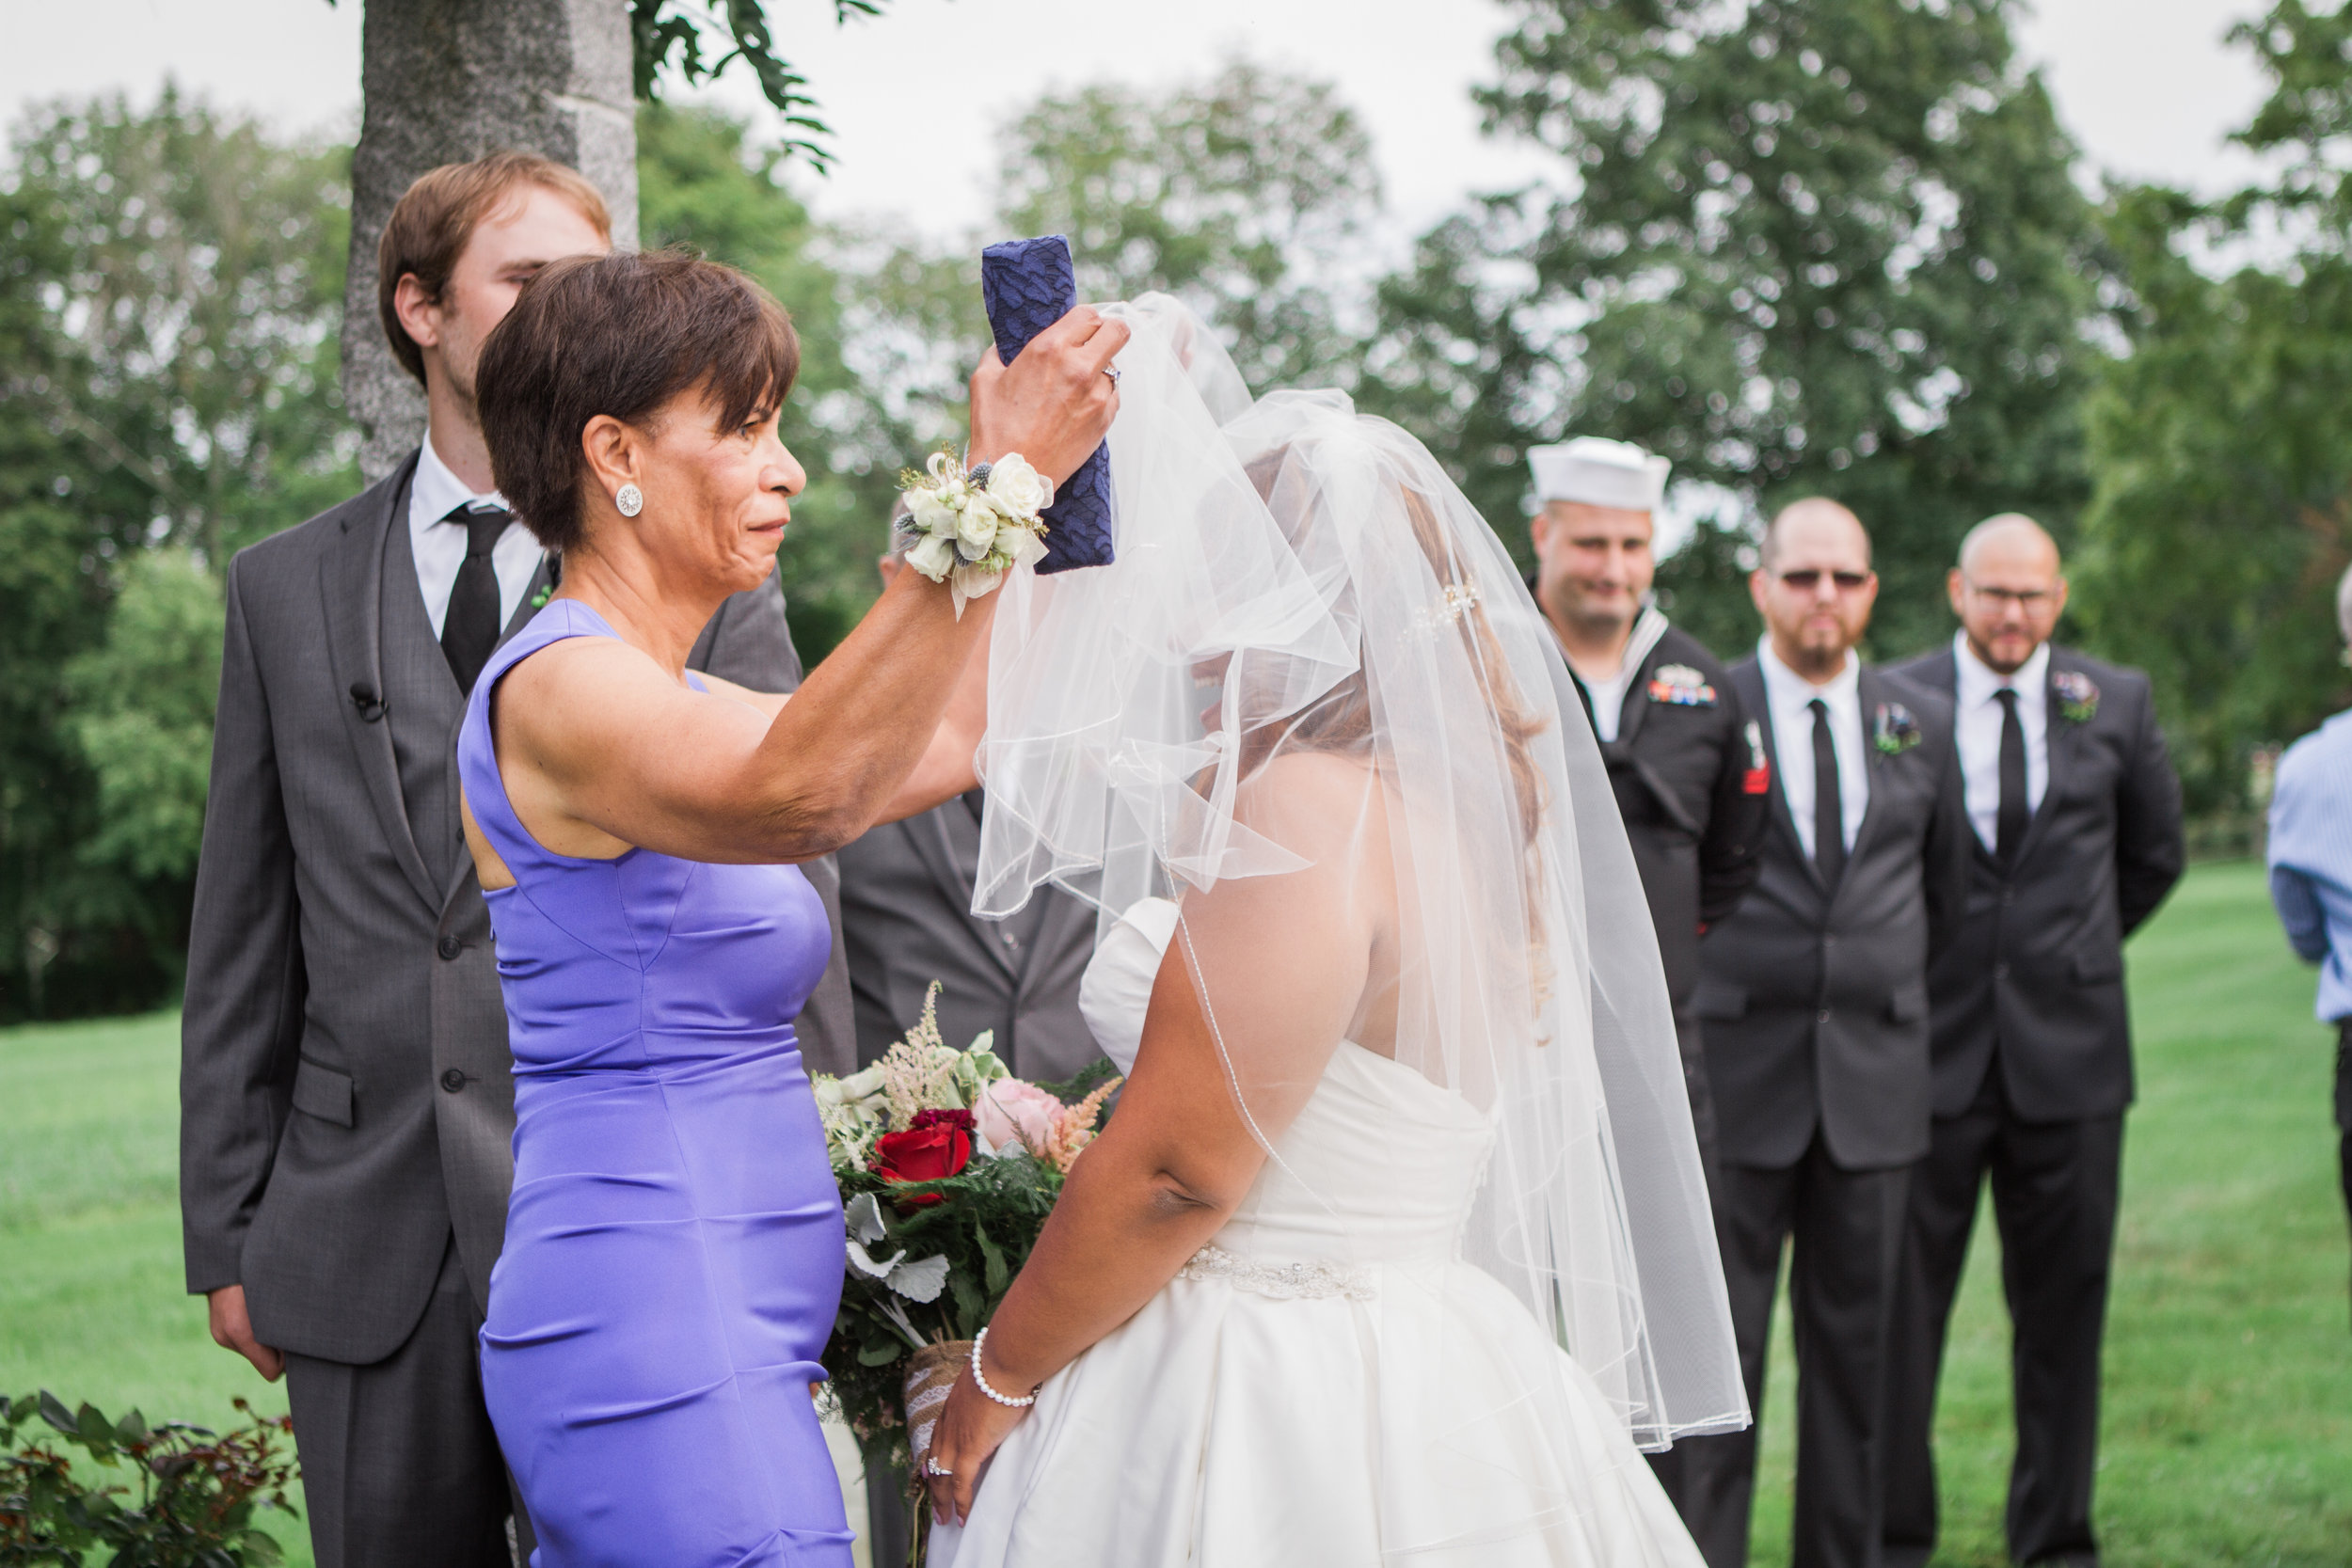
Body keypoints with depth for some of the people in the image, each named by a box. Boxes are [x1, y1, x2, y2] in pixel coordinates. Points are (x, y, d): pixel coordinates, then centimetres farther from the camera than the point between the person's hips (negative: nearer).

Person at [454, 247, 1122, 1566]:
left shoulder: (671, 705, 16)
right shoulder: (556, 691, -14)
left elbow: (955, 736, 22)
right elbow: (796, 798, -34)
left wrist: (1038, 477, 19)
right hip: (664, 1353, -10)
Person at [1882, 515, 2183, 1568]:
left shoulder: (2116, 704, 6)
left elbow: (2155, 853, 20)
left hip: (2068, 1047, 2)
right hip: (1929, 1046, -2)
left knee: (2063, 1302, 7)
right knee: (1899, 1300, 0)